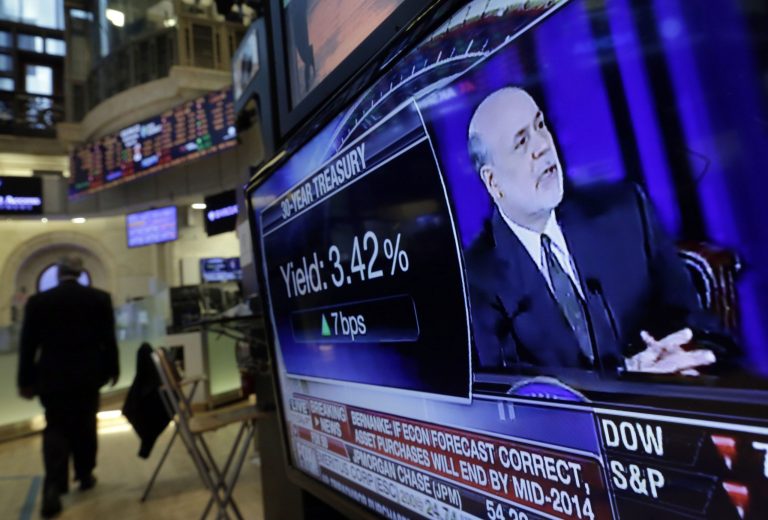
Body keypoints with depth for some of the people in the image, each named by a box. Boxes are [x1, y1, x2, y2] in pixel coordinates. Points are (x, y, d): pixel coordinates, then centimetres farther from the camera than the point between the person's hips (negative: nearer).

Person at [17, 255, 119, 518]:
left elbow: (28, 344, -1)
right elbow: (108, 338, -1)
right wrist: (112, 369, 11)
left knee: (55, 428, 8)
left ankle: (53, 488, -5)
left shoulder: (37, 301, -3)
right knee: (85, 426, 15)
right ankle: (85, 475, 27)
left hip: (52, 377, 0)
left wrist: (26, 381, 8)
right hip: (87, 374, 0)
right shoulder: (100, 298, -4)